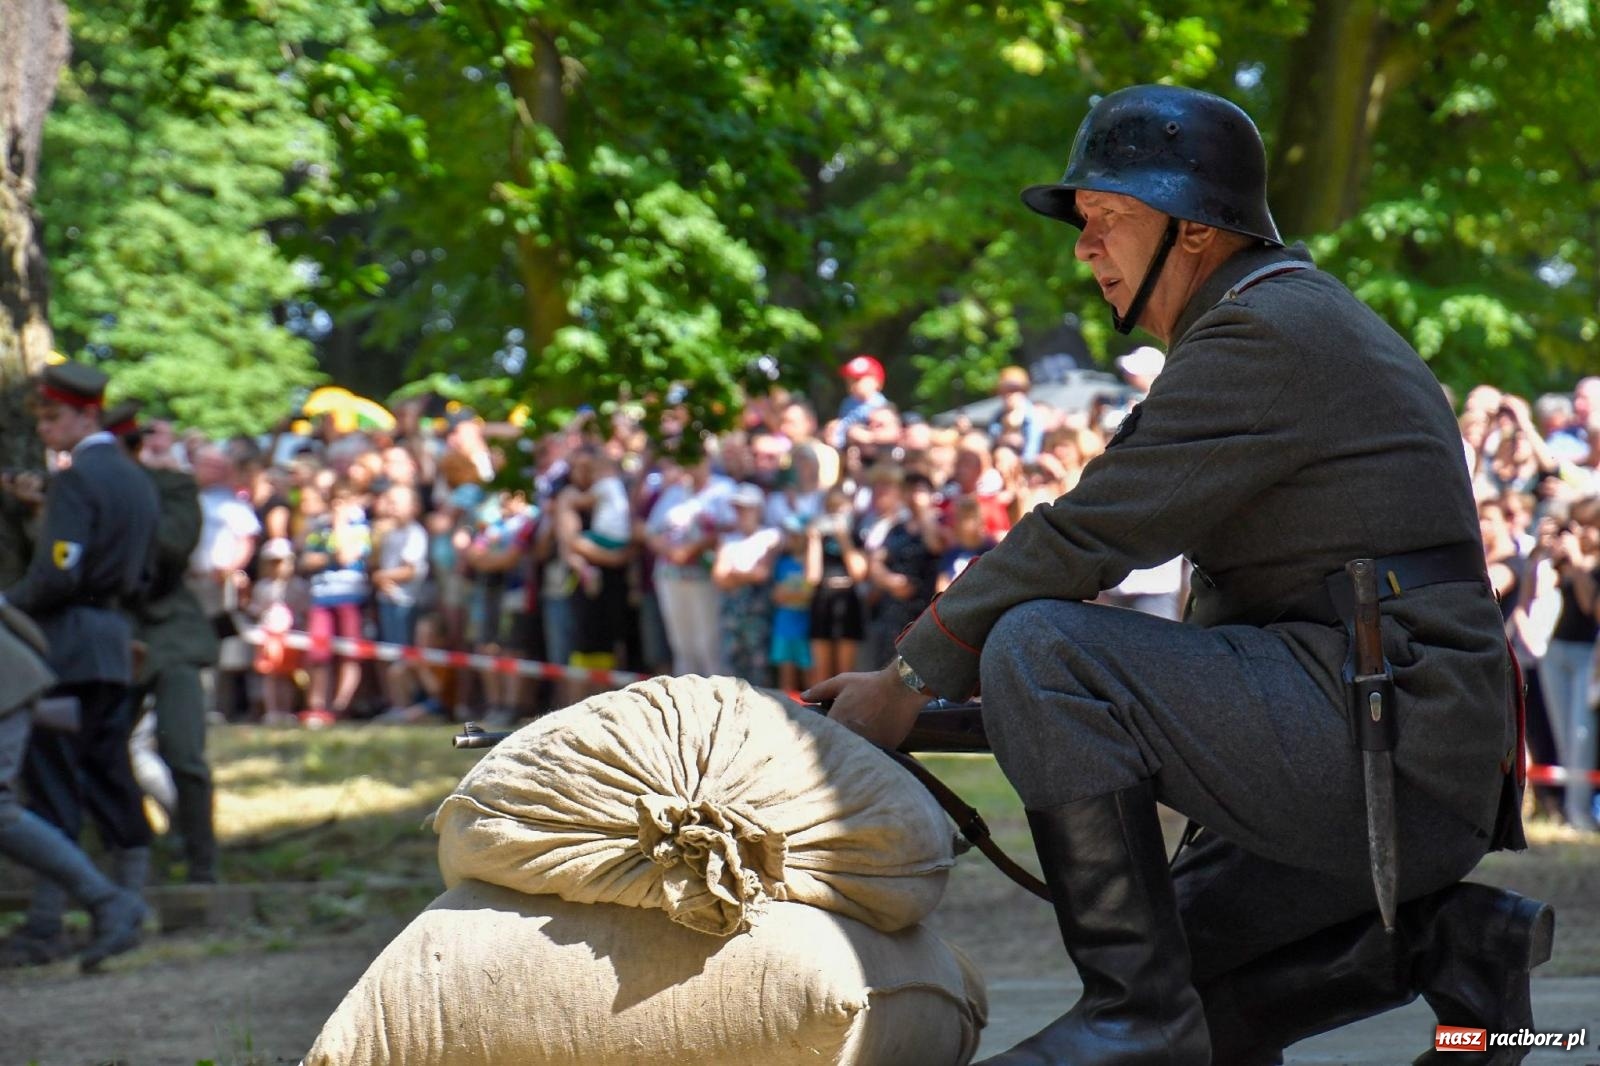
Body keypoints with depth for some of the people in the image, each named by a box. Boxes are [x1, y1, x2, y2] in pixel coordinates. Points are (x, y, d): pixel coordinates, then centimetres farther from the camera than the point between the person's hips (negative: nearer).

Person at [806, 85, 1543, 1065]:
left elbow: (1088, 534, -15)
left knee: (1038, 646, -20)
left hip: (1378, 743, -11)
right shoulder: (1311, 324, 24)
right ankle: (1437, 939, 8)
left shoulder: (1261, 332, -10)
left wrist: (911, 680, -8)